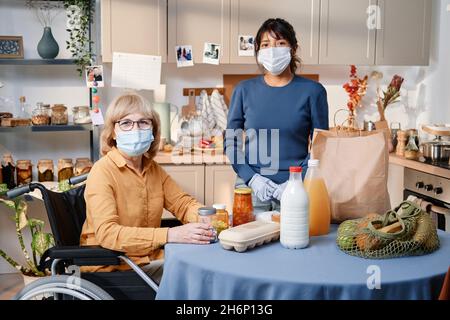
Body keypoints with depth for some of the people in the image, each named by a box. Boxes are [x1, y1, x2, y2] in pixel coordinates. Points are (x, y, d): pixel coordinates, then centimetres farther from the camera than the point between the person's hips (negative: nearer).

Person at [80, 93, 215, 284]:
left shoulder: (153, 168, 8)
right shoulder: (102, 171, -16)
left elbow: (183, 203, 7)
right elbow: (107, 233, -28)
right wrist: (170, 235, -38)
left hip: (150, 261, 7)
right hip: (111, 268, -7)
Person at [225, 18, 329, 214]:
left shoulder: (312, 91, 0)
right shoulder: (244, 90, 4)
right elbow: (231, 143, 6)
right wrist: (252, 178, -8)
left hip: (294, 189, -1)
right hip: (250, 189, 1)